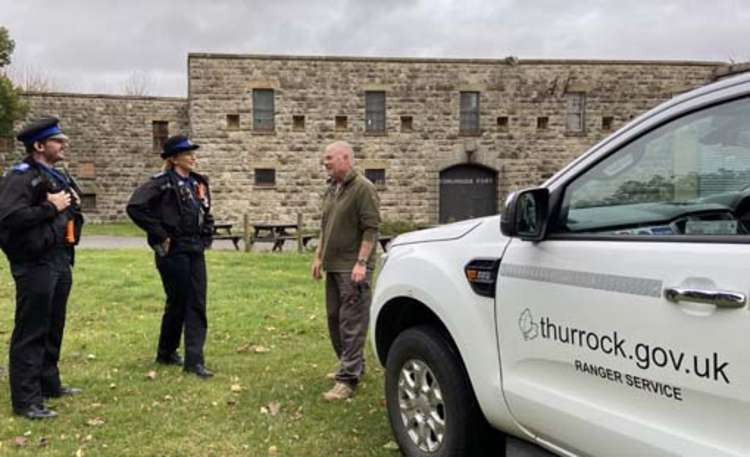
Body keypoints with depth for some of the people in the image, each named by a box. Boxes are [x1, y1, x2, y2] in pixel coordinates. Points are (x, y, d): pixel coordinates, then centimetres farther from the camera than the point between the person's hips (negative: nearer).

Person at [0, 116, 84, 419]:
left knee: (53, 328, 17)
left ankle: (49, 384, 31)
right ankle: (26, 400, 4)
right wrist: (50, 207, -19)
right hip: (34, 264, -9)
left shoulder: (59, 175, 15)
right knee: (30, 332, -3)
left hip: (61, 261, 9)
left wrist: (74, 206, 5)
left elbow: (71, 208, 28)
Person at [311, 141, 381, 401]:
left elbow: (370, 229, -17)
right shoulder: (331, 189, 15)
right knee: (335, 319, 16)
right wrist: (319, 257, 18)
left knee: (352, 323, -6)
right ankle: (352, 365, 30)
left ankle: (348, 379, -3)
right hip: (333, 266, 9)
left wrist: (361, 262, -22)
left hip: (352, 268, -9)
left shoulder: (363, 188, -12)